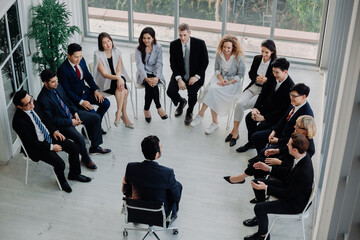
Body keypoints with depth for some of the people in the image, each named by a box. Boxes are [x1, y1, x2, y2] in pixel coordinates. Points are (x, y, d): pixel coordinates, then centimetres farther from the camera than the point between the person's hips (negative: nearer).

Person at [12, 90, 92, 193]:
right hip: (37, 146, -7)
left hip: (49, 135, 7)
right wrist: (51, 147, -19)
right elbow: (32, 143, -22)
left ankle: (74, 174, 22)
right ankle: (62, 180, 15)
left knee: (74, 148, -2)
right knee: (60, 164, -20)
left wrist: (54, 131, -1)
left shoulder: (34, 104, -8)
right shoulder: (19, 121, -29)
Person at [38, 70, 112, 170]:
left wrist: (75, 112, -1)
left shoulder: (58, 87, -4)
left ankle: (94, 147, 18)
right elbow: (52, 120, -22)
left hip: (70, 114, 9)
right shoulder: (43, 99, -27)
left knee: (96, 118, 5)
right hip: (60, 123, -8)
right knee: (79, 138, -28)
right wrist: (70, 122, -20)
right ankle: (85, 159, 3)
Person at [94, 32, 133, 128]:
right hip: (105, 83, -4)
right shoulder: (98, 55, -11)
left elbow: (119, 70, -3)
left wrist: (119, 78, -26)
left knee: (123, 90, -30)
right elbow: (104, 74, -17)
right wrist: (117, 78, -33)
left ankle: (119, 113, -23)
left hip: (117, 79, 4)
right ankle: (124, 115, -23)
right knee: (124, 91, -30)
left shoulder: (117, 52, 2)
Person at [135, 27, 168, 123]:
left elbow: (159, 64, -8)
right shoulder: (139, 49, -5)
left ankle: (146, 110, -18)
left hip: (155, 74, 1)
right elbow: (140, 65, -15)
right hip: (143, 75, -1)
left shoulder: (158, 48, -1)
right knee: (152, 85, -32)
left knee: (152, 84, -32)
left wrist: (156, 77, -27)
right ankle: (158, 108, -19)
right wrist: (146, 78, -33)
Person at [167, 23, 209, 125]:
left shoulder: (200, 43, -11)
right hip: (180, 74, 2)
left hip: (195, 76, -2)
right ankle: (181, 102, 19)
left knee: (192, 93, -28)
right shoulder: (174, 44, -6)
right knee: (170, 92, -20)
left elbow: (205, 62, -3)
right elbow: (173, 64, -2)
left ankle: (189, 112, 7)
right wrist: (179, 79, -17)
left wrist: (197, 76, -14)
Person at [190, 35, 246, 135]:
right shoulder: (219, 54, -2)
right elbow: (217, 69, 9)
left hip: (233, 82, -4)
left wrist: (228, 83, -16)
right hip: (219, 78, 4)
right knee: (212, 89, -29)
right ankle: (214, 123, -20)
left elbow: (240, 75, -6)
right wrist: (221, 79, -10)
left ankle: (201, 114, -12)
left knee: (213, 90, -29)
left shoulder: (239, 58, -14)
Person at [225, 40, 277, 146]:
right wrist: (257, 78, -10)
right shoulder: (257, 59, 6)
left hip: (264, 92, -4)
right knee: (239, 103, -24)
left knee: (241, 105, -20)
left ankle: (235, 131, -5)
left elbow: (275, 82, -7)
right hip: (253, 87, 4)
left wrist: (266, 80, -26)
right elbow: (251, 73, 12)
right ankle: (235, 131, -15)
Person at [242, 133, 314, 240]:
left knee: (259, 208, -17)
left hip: (295, 203, -9)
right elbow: (289, 172, 8)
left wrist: (266, 188, -23)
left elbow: (289, 194, -25)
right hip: (290, 186, 9)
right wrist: (269, 169, 4)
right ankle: (261, 216, 28)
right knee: (257, 182, 9)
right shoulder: (302, 155, -12)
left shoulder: (303, 173, -38)